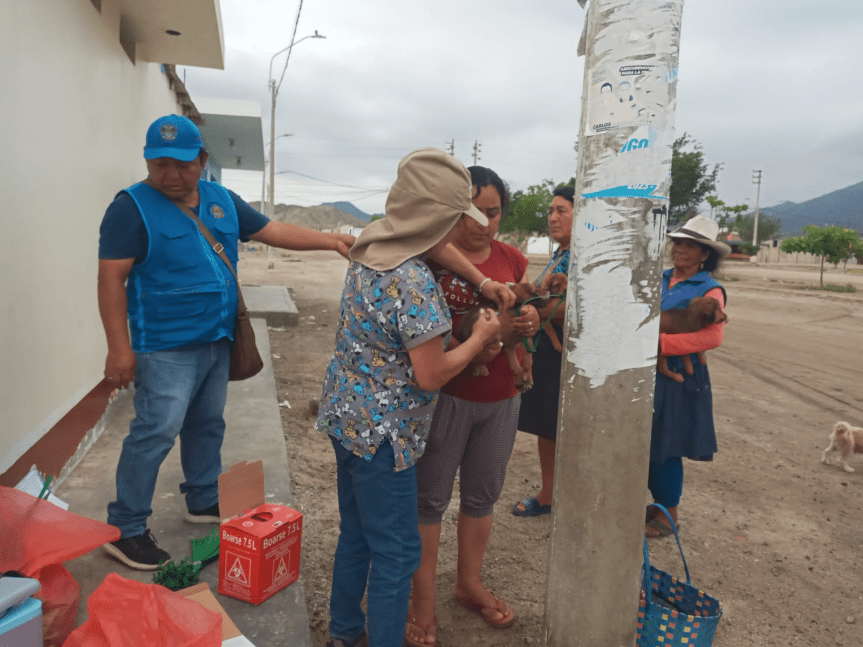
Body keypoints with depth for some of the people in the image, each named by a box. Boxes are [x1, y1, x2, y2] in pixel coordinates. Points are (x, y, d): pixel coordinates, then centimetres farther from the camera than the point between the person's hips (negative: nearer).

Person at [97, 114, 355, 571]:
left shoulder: (223, 201, 8)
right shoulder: (133, 206, -11)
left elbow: (272, 231, 11)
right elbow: (111, 278, -14)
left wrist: (329, 241, 1)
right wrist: (119, 347, -19)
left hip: (217, 340, 7)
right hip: (167, 347, -7)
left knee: (207, 425, 17)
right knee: (156, 431, -7)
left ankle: (203, 501, 34)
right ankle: (125, 529, 8)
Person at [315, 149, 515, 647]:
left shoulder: (373, 244, 1)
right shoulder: (415, 285, -26)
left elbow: (436, 247, 19)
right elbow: (431, 375, -21)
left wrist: (483, 281, 9)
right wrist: (480, 339, -7)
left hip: (346, 417, 10)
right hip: (382, 434, -9)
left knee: (356, 533, 24)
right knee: (396, 553, 6)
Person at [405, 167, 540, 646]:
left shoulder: (512, 260, 6)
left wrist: (530, 321, -6)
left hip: (501, 397, 5)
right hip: (446, 395, -5)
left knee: (483, 494, 18)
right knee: (431, 498, 7)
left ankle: (470, 583, 39)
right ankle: (423, 599, 26)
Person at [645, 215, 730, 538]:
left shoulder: (709, 290, -8)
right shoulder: (659, 279, 9)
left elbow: (712, 336, -23)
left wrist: (660, 343, -26)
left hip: (678, 379, -5)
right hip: (647, 373, 5)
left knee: (665, 448, 3)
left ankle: (668, 515, 23)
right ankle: (657, 505, 32)